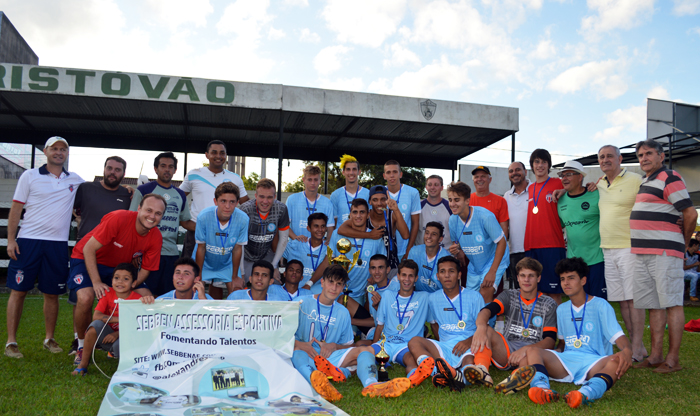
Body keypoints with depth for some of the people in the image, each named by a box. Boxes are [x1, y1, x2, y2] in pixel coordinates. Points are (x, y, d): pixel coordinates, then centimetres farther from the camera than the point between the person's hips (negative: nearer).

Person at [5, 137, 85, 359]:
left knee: (52, 293, 8)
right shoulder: (30, 176, 3)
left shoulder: (75, 180, 11)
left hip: (58, 243, 2)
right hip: (28, 240, -2)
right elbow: (16, 208, 2)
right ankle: (11, 342, 7)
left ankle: (49, 339, 20)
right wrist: (11, 239, -6)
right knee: (18, 290, 0)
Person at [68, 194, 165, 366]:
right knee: (85, 298, -29)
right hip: (87, 260, -4)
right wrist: (96, 282, -28)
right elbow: (88, 249, -25)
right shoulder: (119, 218, -31)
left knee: (148, 300, -11)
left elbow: (145, 270, -7)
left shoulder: (156, 238, -15)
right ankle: (82, 347, -3)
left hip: (120, 266, 5)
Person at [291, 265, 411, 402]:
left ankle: (371, 384, -51)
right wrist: (301, 345, -17)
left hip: (330, 357, 3)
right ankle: (314, 378, -71)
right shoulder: (302, 304, 5)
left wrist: (333, 346, -4)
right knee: (297, 351, -38)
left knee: (367, 349, -18)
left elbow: (348, 345, 18)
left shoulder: (343, 313, 15)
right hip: (304, 357, -3)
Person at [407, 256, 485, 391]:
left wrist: (469, 341, -15)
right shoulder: (433, 298, 17)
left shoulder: (474, 297, 8)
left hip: (469, 346, -2)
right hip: (444, 347, 2)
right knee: (414, 342, -28)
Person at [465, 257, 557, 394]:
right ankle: (481, 370, -50)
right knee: (485, 330, -26)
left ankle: (516, 379, -71)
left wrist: (526, 349, -23)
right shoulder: (509, 296, 13)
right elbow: (486, 311, -8)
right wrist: (481, 328, -34)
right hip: (506, 350, 2)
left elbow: (550, 340, -2)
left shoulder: (548, 304, 9)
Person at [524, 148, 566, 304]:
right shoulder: (530, 188, 17)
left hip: (553, 245, -5)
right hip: (531, 246, 5)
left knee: (554, 292, -4)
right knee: (539, 292, 8)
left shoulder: (558, 184, 1)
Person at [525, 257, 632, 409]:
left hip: (594, 364, -4)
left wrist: (627, 350, -29)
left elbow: (618, 336, -7)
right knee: (533, 351, -21)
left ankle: (586, 392, -64)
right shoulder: (561, 309, 21)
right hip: (566, 361, 4)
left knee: (618, 361, -36)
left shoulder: (600, 305, 5)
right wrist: (556, 352, 6)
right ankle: (541, 387, -51)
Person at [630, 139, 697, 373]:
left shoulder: (669, 179, -7)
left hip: (664, 252, -9)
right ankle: (656, 356, 16)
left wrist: (684, 243, 1)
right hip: (642, 253, 9)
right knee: (653, 305, 10)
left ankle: (673, 360, -1)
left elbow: (690, 213, -12)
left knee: (672, 304, -4)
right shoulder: (644, 182, 20)